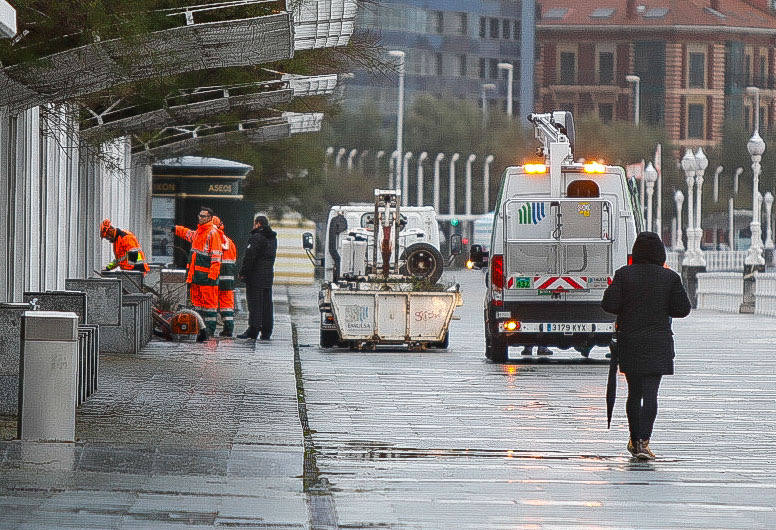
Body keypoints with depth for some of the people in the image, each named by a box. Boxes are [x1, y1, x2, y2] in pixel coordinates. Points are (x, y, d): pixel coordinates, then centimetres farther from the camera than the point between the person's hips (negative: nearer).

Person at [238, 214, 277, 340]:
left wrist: (243, 272, -11)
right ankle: (266, 332, 10)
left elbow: (249, 257, -17)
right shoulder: (273, 238, 14)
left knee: (255, 303, -6)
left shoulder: (257, 237, -14)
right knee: (266, 303, 9)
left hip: (256, 275, -8)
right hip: (269, 275, 8)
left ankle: (253, 330, -10)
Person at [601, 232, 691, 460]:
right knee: (650, 393, -6)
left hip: (629, 341, 1)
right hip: (658, 343, -1)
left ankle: (635, 440, 22)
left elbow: (609, 304, -8)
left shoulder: (624, 274, -4)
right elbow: (682, 309, -2)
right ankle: (643, 441, -19)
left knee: (634, 392, 14)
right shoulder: (669, 277, -3)